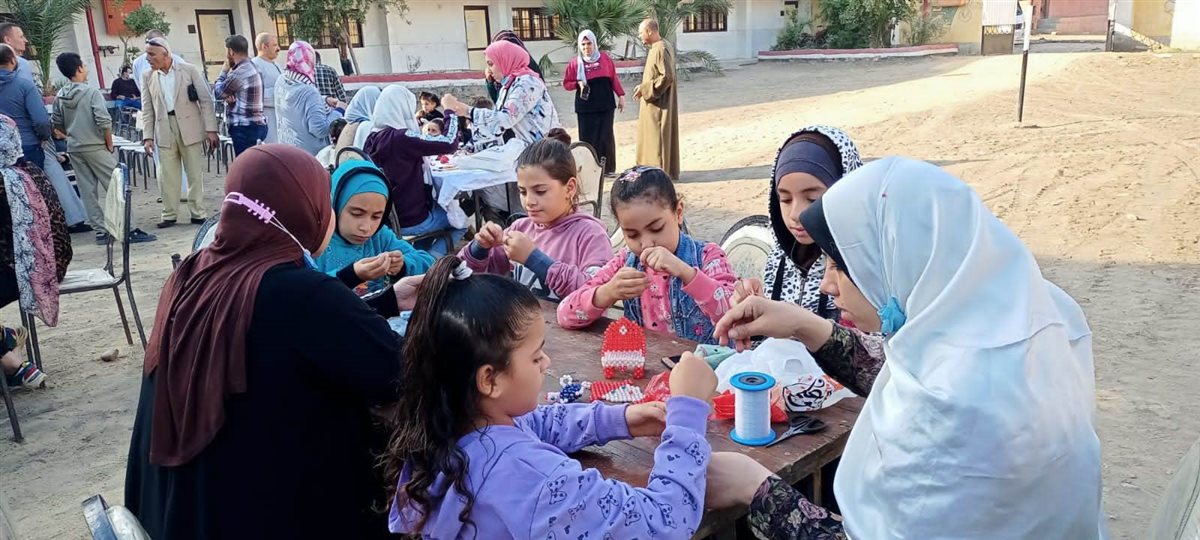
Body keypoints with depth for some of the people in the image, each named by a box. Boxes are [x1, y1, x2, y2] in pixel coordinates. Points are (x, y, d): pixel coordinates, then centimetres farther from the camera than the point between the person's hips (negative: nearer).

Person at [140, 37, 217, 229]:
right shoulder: (148, 78, 8)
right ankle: (169, 215, 12)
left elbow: (206, 100, -2)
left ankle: (198, 213, 12)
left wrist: (211, 129, -7)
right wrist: (148, 136, 2)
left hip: (190, 128, -2)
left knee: (195, 173, 3)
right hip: (164, 130, 2)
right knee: (167, 175, 3)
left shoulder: (190, 70, -1)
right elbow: (147, 110, 9)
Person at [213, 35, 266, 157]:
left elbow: (217, 94, 0)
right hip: (258, 125, 9)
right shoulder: (252, 68, 14)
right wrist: (230, 96, -5)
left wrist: (224, 71, 10)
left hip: (244, 129, -9)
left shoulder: (238, 73, -16)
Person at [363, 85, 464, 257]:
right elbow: (450, 143, -22)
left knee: (434, 209, 33)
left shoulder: (371, 138, -2)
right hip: (410, 221, -8)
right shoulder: (401, 138, -24)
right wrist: (450, 111, -7)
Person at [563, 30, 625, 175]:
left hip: (605, 105, 1)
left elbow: (614, 78, 8)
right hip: (586, 107, -1)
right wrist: (578, 84, -13)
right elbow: (566, 83, 6)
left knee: (606, 137, 4)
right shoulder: (575, 62, 1)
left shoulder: (604, 58, 4)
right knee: (588, 138, -1)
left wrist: (621, 95, 5)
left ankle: (608, 168, 12)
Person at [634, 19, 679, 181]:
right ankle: (656, 169, 22)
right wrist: (643, 87, 12)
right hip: (655, 102, 10)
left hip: (658, 103, -10)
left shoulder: (661, 49, -20)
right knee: (654, 137, 15)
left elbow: (667, 77, -24)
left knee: (658, 137, -3)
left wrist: (644, 89, -20)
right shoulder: (658, 47, 11)